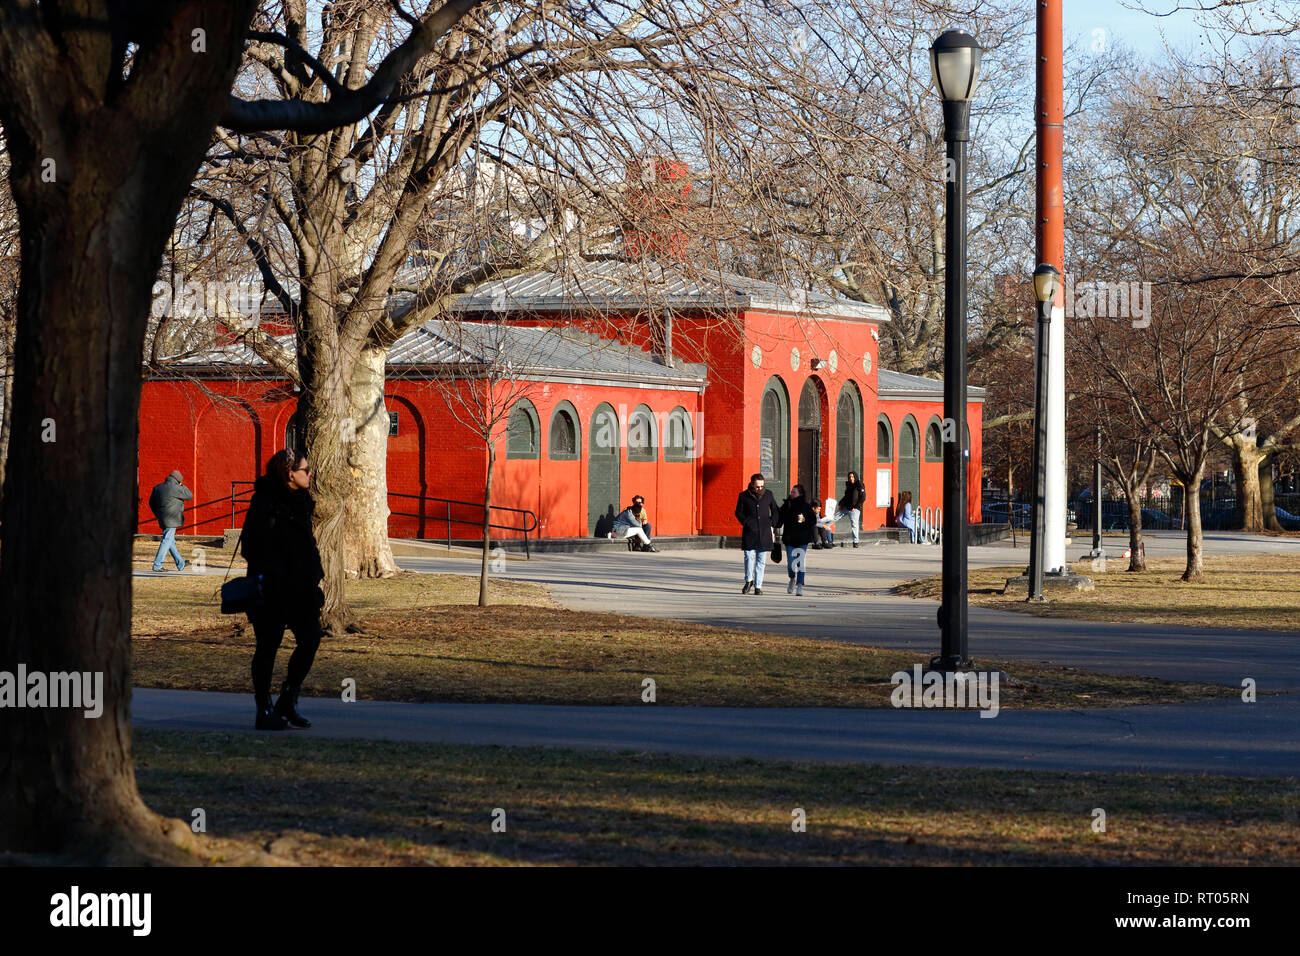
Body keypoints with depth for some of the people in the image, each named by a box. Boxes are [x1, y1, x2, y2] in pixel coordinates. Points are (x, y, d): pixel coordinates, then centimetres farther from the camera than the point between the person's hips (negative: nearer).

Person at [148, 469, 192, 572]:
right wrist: (182, 486, 11)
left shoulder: (158, 487, 10)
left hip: (163, 519, 9)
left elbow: (151, 503, 17)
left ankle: (180, 564, 26)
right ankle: (157, 565, -9)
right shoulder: (175, 488, -14)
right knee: (167, 541, -6)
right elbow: (190, 496, -3)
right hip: (171, 520, -9)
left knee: (171, 542, 15)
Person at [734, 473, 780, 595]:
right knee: (749, 556, -9)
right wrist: (746, 523, -5)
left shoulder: (768, 495, 7)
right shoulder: (744, 496, 2)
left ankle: (758, 586, 7)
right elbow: (739, 512, 8)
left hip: (764, 532, 1)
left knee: (761, 560, 2)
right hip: (750, 532, -1)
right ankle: (749, 580, 11)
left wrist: (772, 524, 6)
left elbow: (775, 511, 17)